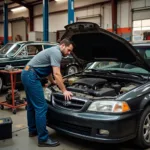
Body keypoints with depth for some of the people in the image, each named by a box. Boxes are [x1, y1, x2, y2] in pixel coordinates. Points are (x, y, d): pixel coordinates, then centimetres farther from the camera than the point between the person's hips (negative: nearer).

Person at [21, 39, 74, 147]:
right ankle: (43, 139, -4)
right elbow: (57, 74, -18)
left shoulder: (53, 51, 21)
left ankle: (33, 130, 34)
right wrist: (64, 91, -15)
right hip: (31, 76, -11)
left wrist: (52, 81, 46)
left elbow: (48, 70, 34)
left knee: (32, 105, 20)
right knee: (41, 107, -10)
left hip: (27, 75, 11)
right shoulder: (56, 52, -11)